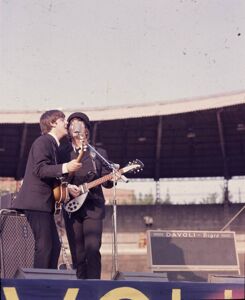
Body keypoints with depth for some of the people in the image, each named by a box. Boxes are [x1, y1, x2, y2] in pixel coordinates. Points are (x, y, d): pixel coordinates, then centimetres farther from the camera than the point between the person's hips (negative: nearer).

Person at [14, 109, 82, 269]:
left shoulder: (53, 144, 22)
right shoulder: (43, 142, -8)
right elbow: (39, 169, -21)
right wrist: (65, 168, -29)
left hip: (43, 203, 10)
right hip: (36, 202, -10)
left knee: (54, 246, 9)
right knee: (44, 245, -11)